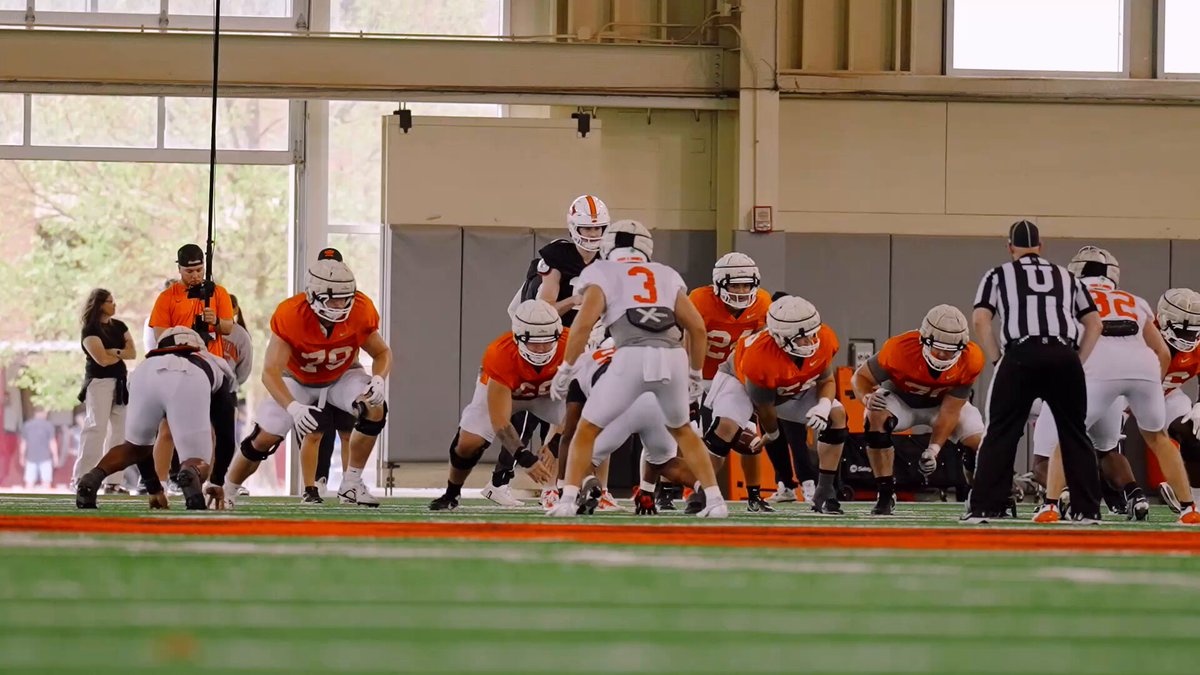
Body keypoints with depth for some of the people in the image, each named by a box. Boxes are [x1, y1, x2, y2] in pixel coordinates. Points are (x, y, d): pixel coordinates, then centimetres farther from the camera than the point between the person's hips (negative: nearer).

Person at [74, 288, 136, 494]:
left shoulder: (119, 326, 13)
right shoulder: (90, 330, -7)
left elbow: (133, 353, 4)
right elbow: (102, 359, -17)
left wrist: (115, 352, -13)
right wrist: (122, 353, -1)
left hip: (120, 383, 7)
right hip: (99, 382, -7)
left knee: (119, 430, 3)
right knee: (96, 427, -16)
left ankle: (113, 480, 6)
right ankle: (81, 477, -18)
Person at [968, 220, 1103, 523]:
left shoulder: (999, 275, 17)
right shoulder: (1067, 277, 26)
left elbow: (980, 320, 3)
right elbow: (1094, 324, 19)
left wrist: (998, 362, 9)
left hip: (1022, 355, -2)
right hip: (1065, 357, 2)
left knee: (1001, 433, 4)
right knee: (1075, 434, 13)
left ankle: (983, 507, -3)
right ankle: (1088, 509, 11)